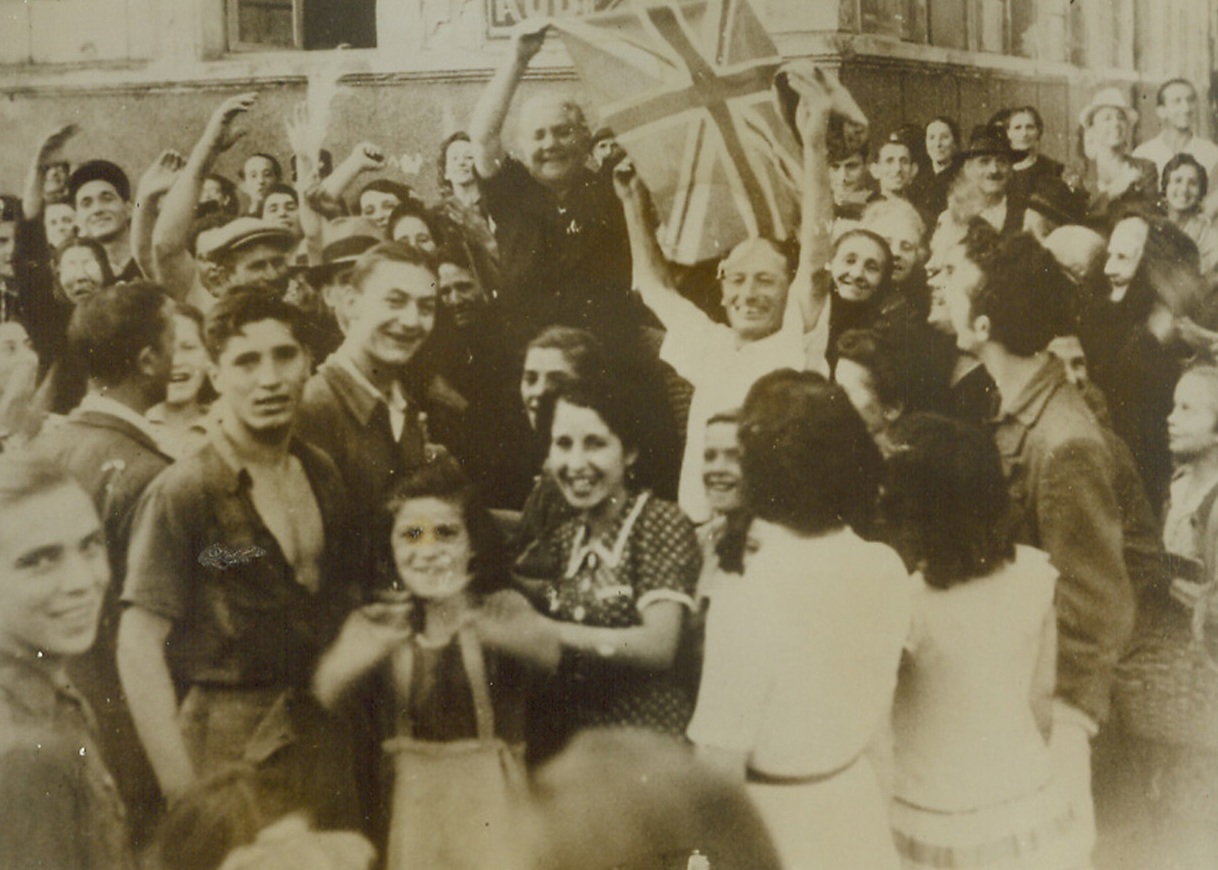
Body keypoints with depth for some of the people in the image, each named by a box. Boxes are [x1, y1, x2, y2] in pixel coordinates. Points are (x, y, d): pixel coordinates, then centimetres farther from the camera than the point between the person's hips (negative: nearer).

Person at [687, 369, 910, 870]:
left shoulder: (747, 606, -27)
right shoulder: (887, 570, -9)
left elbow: (719, 767, -21)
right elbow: (875, 717, 5)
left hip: (778, 828, -5)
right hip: (859, 811, 5)